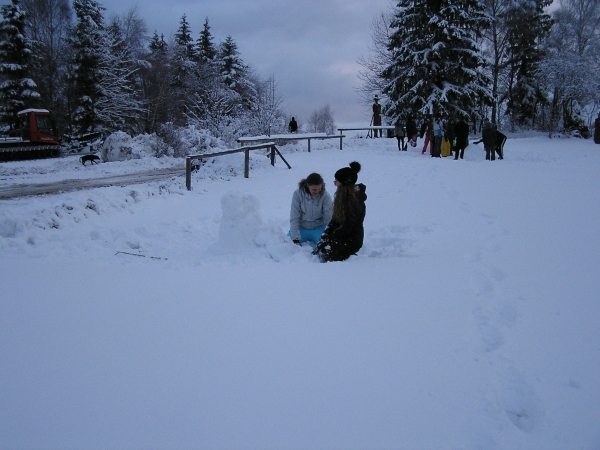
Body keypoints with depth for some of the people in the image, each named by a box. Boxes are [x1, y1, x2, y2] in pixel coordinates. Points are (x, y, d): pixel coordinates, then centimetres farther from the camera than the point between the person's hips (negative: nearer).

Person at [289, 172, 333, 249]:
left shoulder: (325, 196, -18)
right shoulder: (298, 194, -16)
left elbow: (328, 218, -16)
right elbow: (294, 218, -14)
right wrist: (295, 239, -18)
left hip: (319, 228, -1)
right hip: (302, 228, 2)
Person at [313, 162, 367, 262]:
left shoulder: (356, 200, -17)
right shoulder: (343, 197, 10)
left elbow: (348, 227, -19)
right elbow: (335, 219, 10)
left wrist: (332, 235, -13)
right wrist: (325, 234, -3)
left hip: (352, 240, -8)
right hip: (341, 236, 8)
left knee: (325, 251, -28)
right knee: (320, 247, -15)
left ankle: (348, 257, -4)